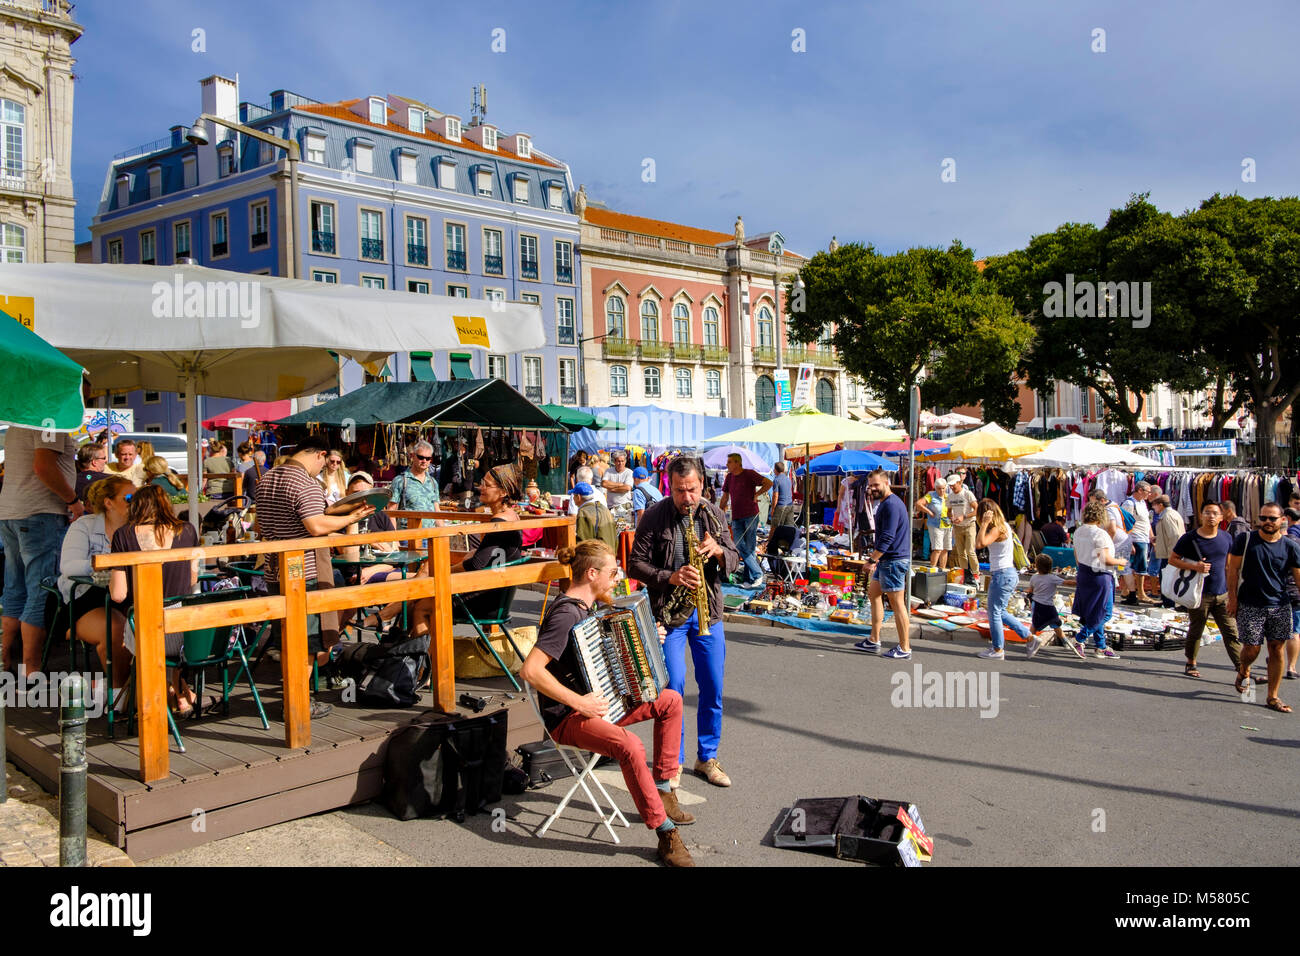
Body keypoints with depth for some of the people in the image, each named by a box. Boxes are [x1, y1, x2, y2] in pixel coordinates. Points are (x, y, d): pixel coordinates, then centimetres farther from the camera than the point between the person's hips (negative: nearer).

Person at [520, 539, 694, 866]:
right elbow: (530, 670, -32)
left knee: (670, 700, 10)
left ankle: (662, 789, 16)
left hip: (597, 701, 10)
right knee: (630, 745, -34)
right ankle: (666, 833, -19)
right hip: (567, 719, -10)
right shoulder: (566, 614, -22)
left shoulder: (584, 607, 8)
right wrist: (579, 702, -29)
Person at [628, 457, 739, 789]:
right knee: (672, 686, -4)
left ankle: (707, 757, 22)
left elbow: (734, 560, 8)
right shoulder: (654, 516, -6)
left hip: (707, 610, 3)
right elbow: (636, 564, -6)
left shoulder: (713, 515, 4)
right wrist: (670, 577, -21)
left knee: (713, 687, 7)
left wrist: (718, 551, -15)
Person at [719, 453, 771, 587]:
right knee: (739, 546, -4)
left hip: (750, 515, -5)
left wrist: (756, 494, -9)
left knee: (750, 547, -2)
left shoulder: (749, 474, -5)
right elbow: (725, 496, 23)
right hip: (736, 518, 6)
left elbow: (768, 483, -10)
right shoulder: (729, 477, 13)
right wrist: (720, 511, 17)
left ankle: (752, 577, 5)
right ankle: (757, 573, 5)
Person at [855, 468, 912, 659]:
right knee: (873, 592, 17)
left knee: (897, 603, -5)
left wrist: (872, 559, -20)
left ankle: (904, 648, 2)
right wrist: (875, 554, 19)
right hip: (886, 559, 11)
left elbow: (887, 537, -23)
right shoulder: (885, 503, 16)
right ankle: (874, 641, 23)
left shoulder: (891, 505, -18)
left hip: (894, 560, -11)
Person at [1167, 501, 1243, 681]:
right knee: (1195, 632, 8)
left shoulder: (1226, 538, 7)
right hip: (1200, 594, -3)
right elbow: (1172, 559, -3)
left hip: (1222, 594, 4)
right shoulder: (1190, 538, -7)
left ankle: (1242, 670, 2)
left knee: (1231, 632, 1)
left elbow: (1228, 565, 17)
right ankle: (1191, 664, 25)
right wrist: (1195, 567, -17)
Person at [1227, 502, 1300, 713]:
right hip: (1250, 606, -2)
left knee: (1277, 649, 2)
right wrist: (1232, 597, -6)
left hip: (1279, 606, 2)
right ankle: (1243, 671, 34)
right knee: (1251, 649, -1)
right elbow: (1233, 569, -1)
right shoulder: (1244, 540, -3)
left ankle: (1273, 697, 12)